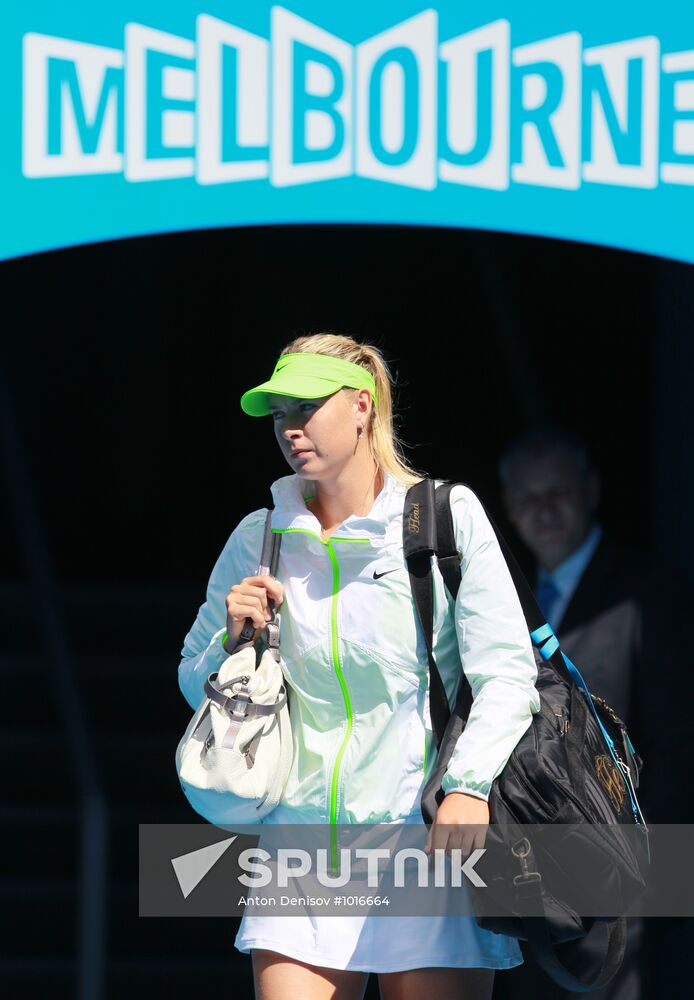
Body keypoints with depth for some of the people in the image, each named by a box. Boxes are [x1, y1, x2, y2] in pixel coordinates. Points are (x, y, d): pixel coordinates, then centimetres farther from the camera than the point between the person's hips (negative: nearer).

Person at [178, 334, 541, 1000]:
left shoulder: (449, 515, 0)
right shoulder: (258, 540, 9)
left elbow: (506, 671, -6)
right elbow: (195, 684, 19)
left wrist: (470, 785, -21)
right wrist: (235, 640, -3)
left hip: (433, 839, -2)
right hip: (305, 834, 2)